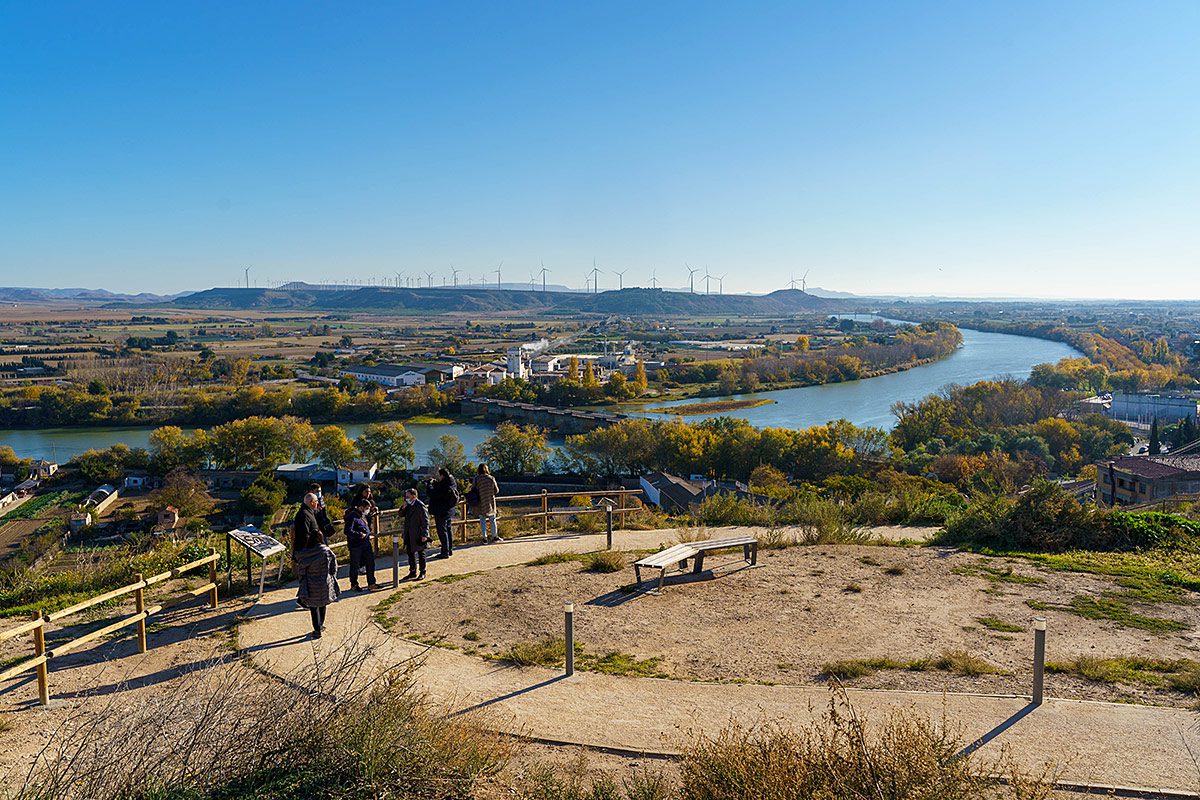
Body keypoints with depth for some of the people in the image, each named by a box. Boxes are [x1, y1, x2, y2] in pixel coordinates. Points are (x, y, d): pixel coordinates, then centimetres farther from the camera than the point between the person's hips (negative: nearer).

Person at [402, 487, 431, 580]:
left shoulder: (420, 506, -17)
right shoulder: (409, 505, 7)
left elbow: (425, 521, -17)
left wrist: (424, 535, -20)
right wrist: (404, 507, -5)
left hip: (418, 535, -8)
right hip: (409, 534, 8)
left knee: (420, 554, 4)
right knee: (410, 552, 14)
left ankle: (422, 573, 15)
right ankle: (413, 572, 26)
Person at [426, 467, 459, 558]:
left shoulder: (444, 487, -29)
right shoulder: (452, 484, 1)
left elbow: (432, 494, -27)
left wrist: (430, 483, -13)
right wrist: (435, 482, 6)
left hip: (441, 512, -10)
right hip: (448, 510, 10)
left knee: (442, 531, -1)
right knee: (448, 529, 19)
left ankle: (445, 552, 4)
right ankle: (450, 550, 30)